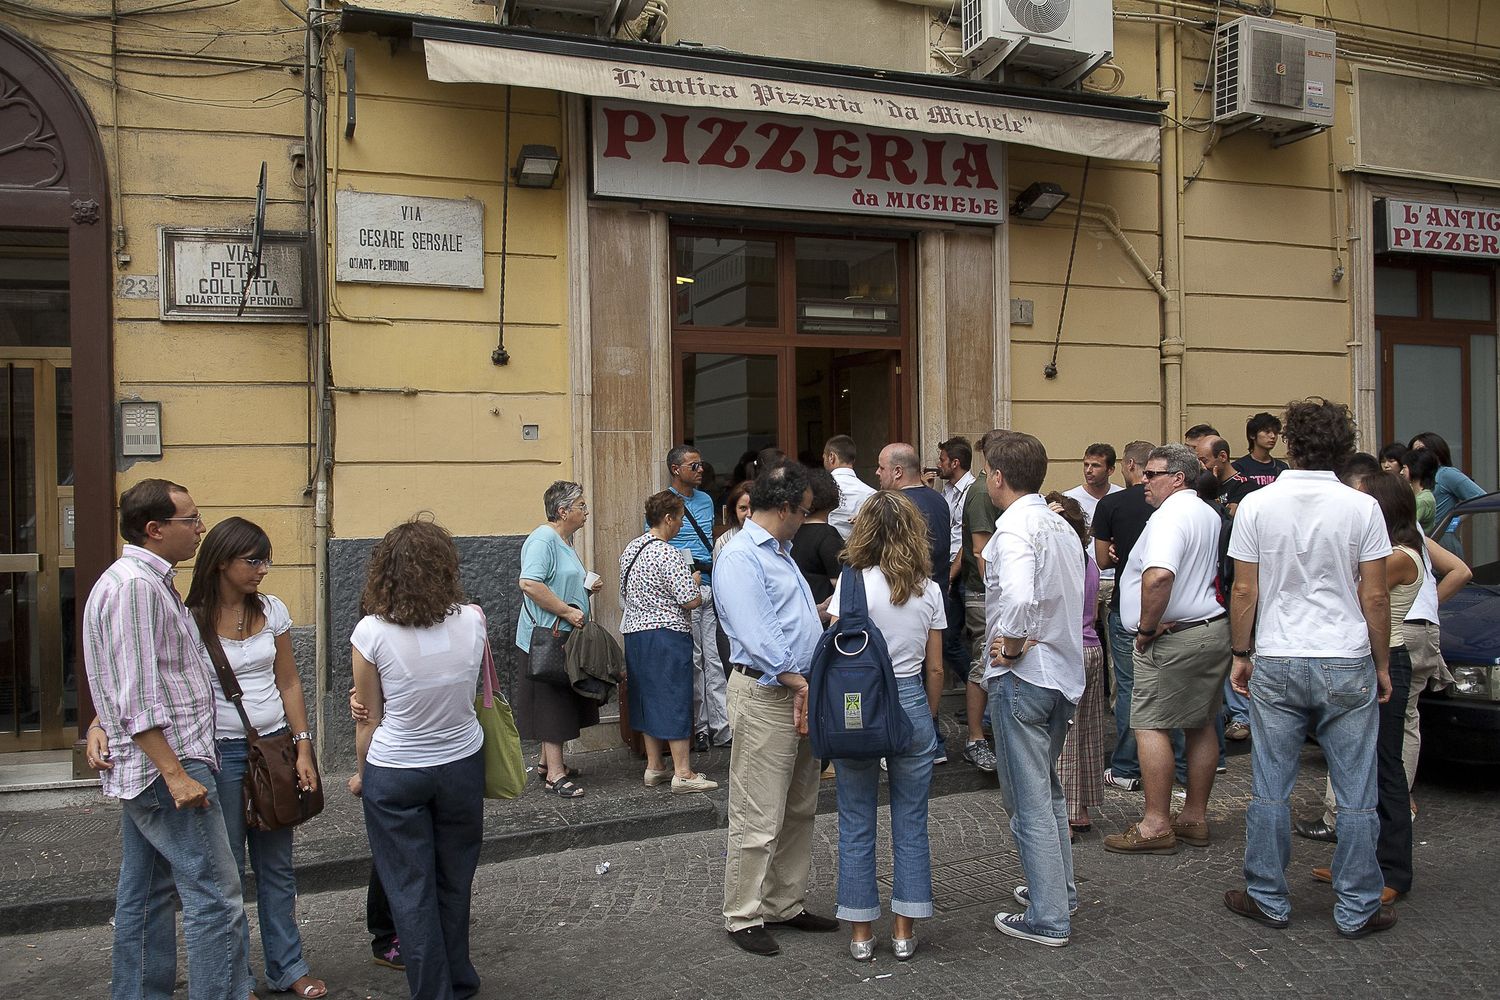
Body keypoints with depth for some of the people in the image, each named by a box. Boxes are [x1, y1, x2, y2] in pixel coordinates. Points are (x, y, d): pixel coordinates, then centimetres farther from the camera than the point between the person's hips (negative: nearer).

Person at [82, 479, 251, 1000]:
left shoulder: (148, 581, 15)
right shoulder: (134, 585, -17)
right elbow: (136, 698, -22)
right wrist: (175, 774, -22)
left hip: (146, 769, 11)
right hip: (167, 764, -11)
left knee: (145, 893, 16)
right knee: (216, 896, -8)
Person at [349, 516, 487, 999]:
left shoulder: (371, 633, -18)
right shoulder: (472, 620, -11)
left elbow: (368, 719, -8)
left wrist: (362, 774, 10)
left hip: (394, 773, -3)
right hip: (462, 765, 3)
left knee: (411, 891, 12)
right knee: (454, 884, 20)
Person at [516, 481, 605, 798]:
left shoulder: (565, 541, 16)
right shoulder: (543, 539, -16)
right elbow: (530, 583, -28)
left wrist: (588, 588, 11)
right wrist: (567, 611, -24)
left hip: (566, 636, 10)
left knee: (561, 704, 16)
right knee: (551, 703, -5)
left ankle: (548, 762, 26)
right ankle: (555, 774, -1)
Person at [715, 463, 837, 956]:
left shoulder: (778, 551, 18)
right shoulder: (741, 556, -14)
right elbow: (758, 637, -21)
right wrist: (801, 683, -17)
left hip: (801, 693, 10)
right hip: (765, 694, -10)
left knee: (799, 811, 16)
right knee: (759, 818, -3)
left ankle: (786, 905, 27)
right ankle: (743, 917, 10)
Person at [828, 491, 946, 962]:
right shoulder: (929, 589, 1)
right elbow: (934, 668, 6)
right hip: (911, 704, 3)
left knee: (857, 826, 9)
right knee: (911, 825, 13)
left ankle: (861, 933, 18)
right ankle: (904, 932, 21)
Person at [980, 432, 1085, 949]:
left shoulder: (1014, 528, -19)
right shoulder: (1061, 525, 10)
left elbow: (1020, 597, -36)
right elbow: (1071, 597, 12)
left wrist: (1012, 646, -20)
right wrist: (1033, 637, 3)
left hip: (1022, 676, -9)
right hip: (1065, 670, 9)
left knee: (1029, 801, 1)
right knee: (1047, 790, 24)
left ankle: (1048, 918, 8)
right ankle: (1059, 887, 37)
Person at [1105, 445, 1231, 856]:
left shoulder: (1170, 516, -17)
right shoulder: (1209, 514, 16)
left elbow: (1158, 575, -32)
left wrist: (1147, 627, -21)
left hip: (1174, 638, -10)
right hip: (1214, 629, 10)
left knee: (1150, 725, -4)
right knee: (1201, 725, 14)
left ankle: (1156, 825, -2)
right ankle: (1195, 817, 23)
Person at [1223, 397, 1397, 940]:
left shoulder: (1257, 505, -4)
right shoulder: (1362, 508, -5)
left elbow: (1244, 592, -2)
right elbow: (1374, 597, -3)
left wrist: (1241, 654, 9)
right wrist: (1383, 665, 8)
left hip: (1277, 664, 1)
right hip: (1348, 663, 0)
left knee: (1271, 789, 9)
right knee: (1356, 795, 9)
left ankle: (1268, 899, 18)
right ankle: (1357, 909, 16)